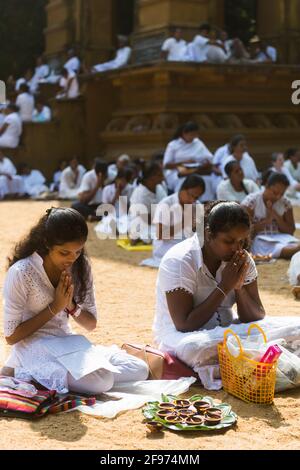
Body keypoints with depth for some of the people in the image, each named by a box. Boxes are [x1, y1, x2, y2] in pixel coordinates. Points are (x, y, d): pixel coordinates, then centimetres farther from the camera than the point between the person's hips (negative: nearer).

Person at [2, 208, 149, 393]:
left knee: (140, 370, -6)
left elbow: (91, 324, 7)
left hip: (67, 343, 7)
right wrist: (55, 307, -15)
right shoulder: (21, 273, -17)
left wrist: (71, 306, -14)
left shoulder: (81, 267, 0)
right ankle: (30, 372, -8)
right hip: (34, 348, -7)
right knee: (101, 381, -30)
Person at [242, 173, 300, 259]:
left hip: (281, 238, 5)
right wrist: (267, 220, -13)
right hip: (259, 240, -5)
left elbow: (291, 231, 8)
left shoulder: (285, 203, 8)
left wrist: (276, 216, -7)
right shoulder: (250, 202, -3)